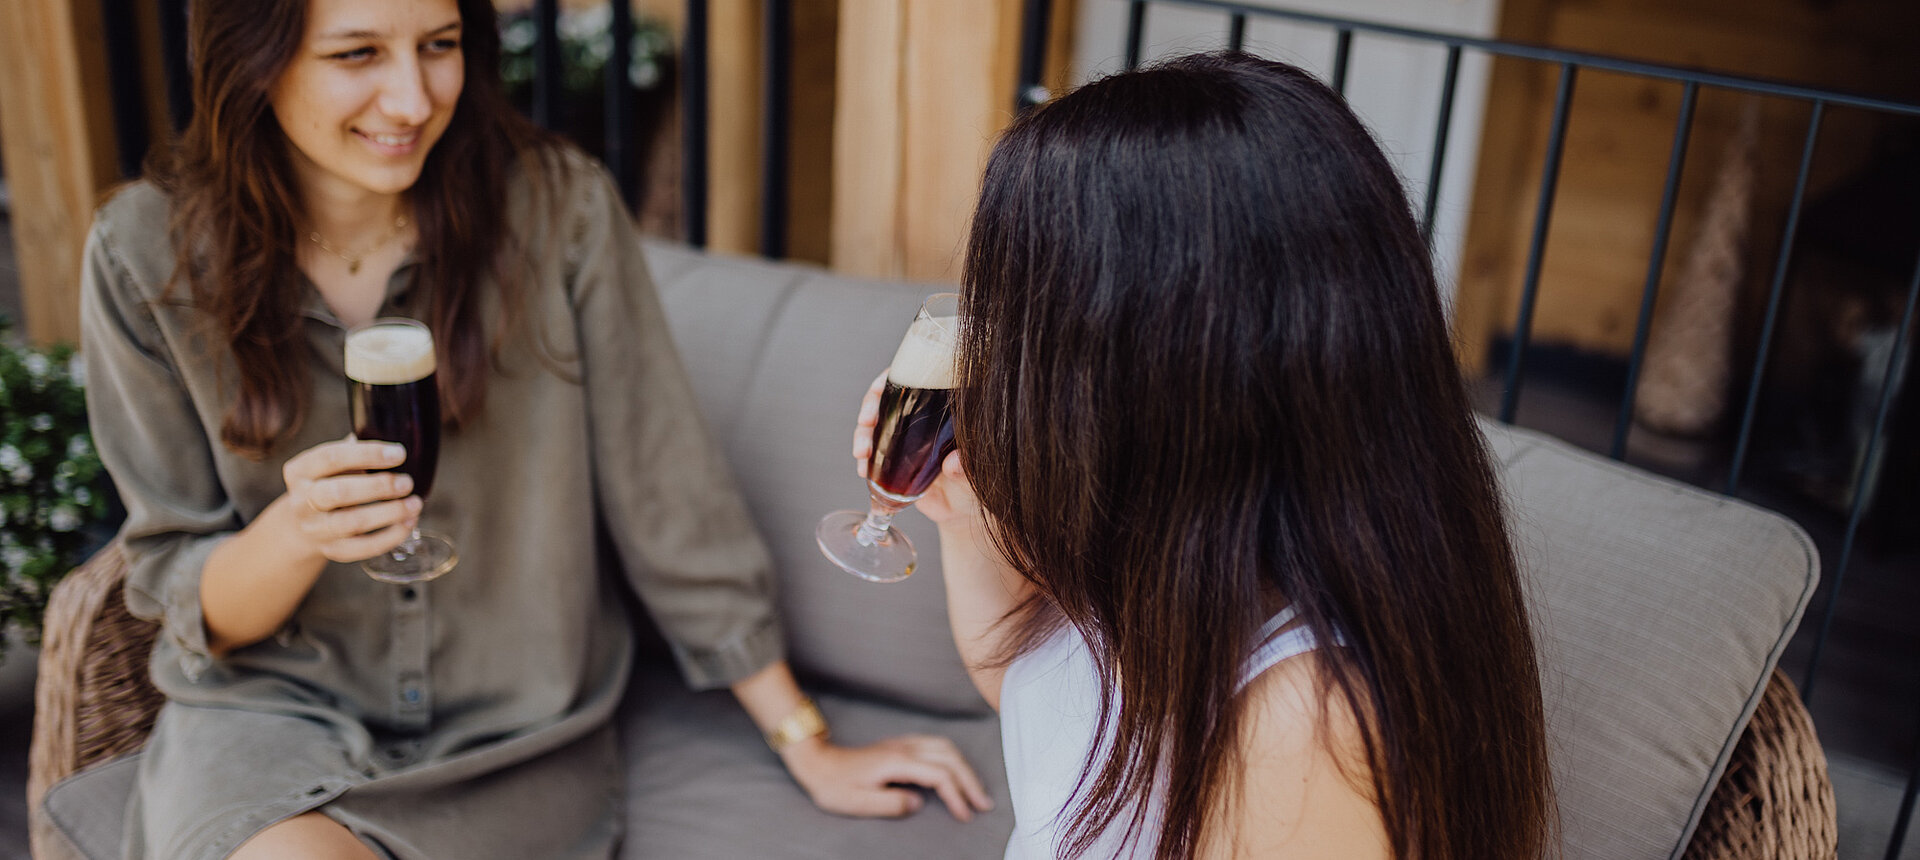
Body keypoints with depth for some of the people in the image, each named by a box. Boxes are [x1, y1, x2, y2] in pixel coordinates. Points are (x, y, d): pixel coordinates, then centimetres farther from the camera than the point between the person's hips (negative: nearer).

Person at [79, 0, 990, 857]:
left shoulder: (556, 208, -11)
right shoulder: (147, 254, -8)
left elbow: (666, 496, -5)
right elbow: (180, 601, -2)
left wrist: (810, 747, -3)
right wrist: (296, 530, -25)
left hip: (509, 744, -1)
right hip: (268, 715, 1)